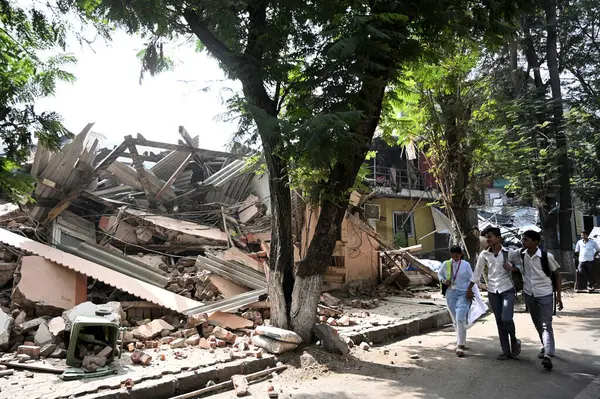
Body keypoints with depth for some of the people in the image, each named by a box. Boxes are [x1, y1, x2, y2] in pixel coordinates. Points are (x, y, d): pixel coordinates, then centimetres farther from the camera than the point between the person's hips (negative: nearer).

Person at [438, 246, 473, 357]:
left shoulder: (466, 265, -2)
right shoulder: (446, 264, 3)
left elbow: (471, 279, 3)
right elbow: (439, 274, 19)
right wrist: (443, 280, -2)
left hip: (463, 294, -3)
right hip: (451, 294, 4)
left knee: (460, 319, -18)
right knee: (455, 320, 14)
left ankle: (460, 345, -15)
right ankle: (461, 341, 36)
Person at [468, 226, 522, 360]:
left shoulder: (510, 253, -6)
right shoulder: (484, 255, 0)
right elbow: (477, 273, 7)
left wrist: (512, 268, -14)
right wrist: (469, 289, 9)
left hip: (507, 290, -3)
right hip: (493, 291, 3)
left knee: (506, 319, -14)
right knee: (499, 321, 6)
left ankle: (514, 340, 16)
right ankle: (506, 351, 16)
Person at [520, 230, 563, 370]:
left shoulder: (547, 256, -15)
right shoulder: (520, 256, -5)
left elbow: (557, 274, -5)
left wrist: (558, 296, -6)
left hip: (545, 294, -4)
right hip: (529, 294, 4)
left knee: (546, 325, -9)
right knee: (538, 325, 17)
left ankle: (547, 355, -14)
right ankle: (545, 347, 35)